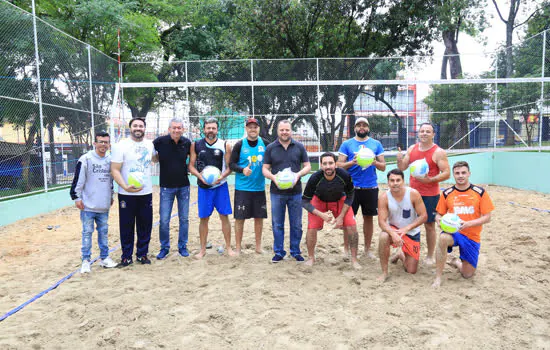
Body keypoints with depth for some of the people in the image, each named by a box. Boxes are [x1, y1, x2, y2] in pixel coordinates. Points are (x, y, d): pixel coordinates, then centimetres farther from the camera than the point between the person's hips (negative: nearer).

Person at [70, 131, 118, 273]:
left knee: (104, 231, 13)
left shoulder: (110, 160, 9)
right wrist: (76, 197, -9)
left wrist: (111, 196, 22)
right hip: (88, 205, -5)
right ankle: (86, 261, 11)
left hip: (104, 205, 5)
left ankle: (104, 257, 23)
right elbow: (78, 180, -9)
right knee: (87, 232, 2)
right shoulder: (85, 159, -9)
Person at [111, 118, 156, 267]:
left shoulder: (150, 144, 7)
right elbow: (114, 170, -10)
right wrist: (125, 187, -23)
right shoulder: (121, 146, -6)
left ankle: (142, 253, 23)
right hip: (126, 194, -3)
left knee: (145, 225, 9)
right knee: (127, 226, 4)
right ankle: (126, 256, 18)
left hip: (146, 193, 4)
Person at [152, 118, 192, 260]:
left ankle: (182, 246, 23)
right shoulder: (160, 141, -10)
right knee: (164, 220, 0)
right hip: (166, 186, -2)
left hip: (183, 186, 2)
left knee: (184, 218, 9)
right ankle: (164, 247, 18)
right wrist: (159, 159, -7)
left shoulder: (187, 142, -3)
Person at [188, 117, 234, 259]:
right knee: (204, 218, 6)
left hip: (221, 186, 0)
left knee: (224, 216, 2)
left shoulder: (225, 145, 0)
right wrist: (201, 176, -15)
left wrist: (221, 177, -18)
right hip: (203, 187, 1)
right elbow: (191, 166, 3)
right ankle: (203, 249, 17)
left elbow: (229, 167, 1)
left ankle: (228, 247, 14)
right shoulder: (195, 145, 2)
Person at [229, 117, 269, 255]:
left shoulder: (265, 143, 4)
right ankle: (237, 247, 15)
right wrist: (242, 170, -20)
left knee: (259, 217, 10)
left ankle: (258, 246, 25)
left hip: (259, 188, 3)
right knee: (239, 217, 1)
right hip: (242, 188, -2)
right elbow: (231, 164, -3)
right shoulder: (239, 145, -3)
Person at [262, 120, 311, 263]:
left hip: (295, 192, 0)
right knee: (277, 224, 7)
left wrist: (298, 174, -14)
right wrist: (274, 177, -16)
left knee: (296, 224, 8)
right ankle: (279, 252, 20)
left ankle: (295, 251, 22)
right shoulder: (270, 148, 3)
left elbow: (307, 166, 6)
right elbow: (265, 169, 4)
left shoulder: (299, 147, 4)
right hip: (277, 192, 0)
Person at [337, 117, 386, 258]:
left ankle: (367, 249, 22)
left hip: (370, 188, 2)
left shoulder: (376, 144, 8)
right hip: (351, 187, -1)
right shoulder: (347, 144, 4)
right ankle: (346, 248, 17)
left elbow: (383, 167, 7)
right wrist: (352, 162, -18)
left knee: (368, 218, 9)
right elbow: (339, 165, 0)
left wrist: (374, 162, -14)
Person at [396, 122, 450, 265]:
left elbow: (447, 173, -12)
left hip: (430, 195, -5)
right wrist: (400, 159, -11)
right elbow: (403, 168, 11)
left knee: (429, 225, 4)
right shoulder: (412, 149, 8)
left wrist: (430, 180, -26)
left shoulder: (438, 152, -8)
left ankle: (430, 256, 17)